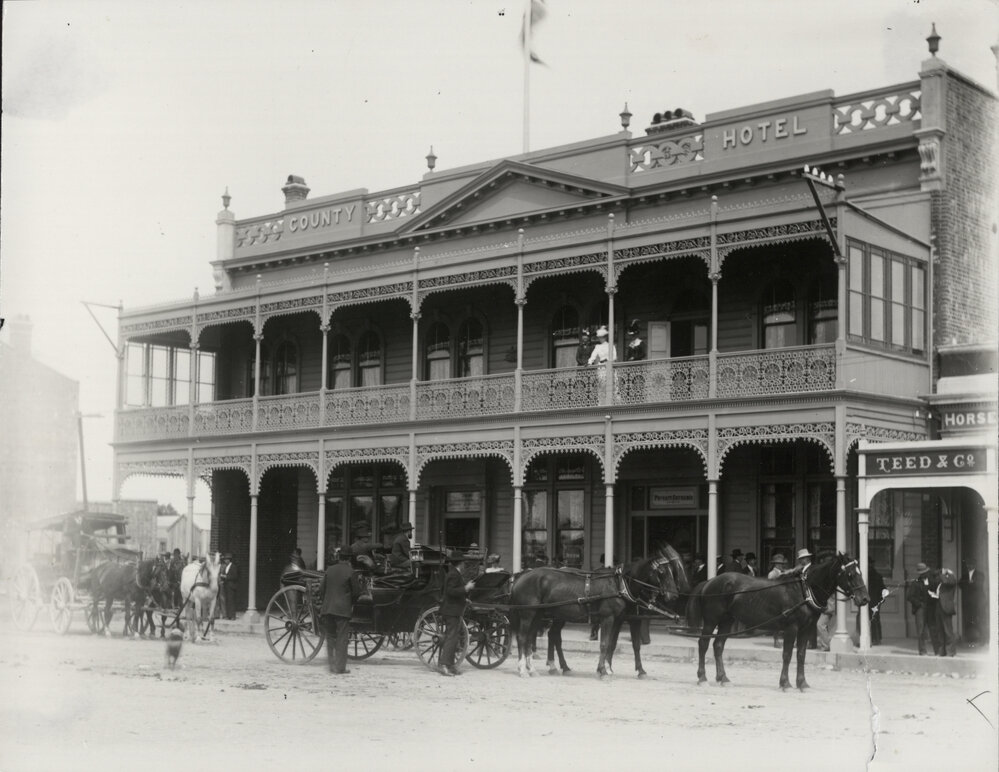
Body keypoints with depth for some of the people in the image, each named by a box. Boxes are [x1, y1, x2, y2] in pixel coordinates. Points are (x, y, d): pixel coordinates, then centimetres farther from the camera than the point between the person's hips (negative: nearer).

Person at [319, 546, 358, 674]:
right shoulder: (349, 571, -7)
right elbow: (355, 592, -3)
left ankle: (332, 665, 14)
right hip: (343, 609, -4)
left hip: (327, 608, 4)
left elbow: (322, 590, 7)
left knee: (330, 636, 15)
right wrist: (351, 604, 16)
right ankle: (340, 667, 0)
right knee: (342, 639, 1)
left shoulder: (329, 570, 4)